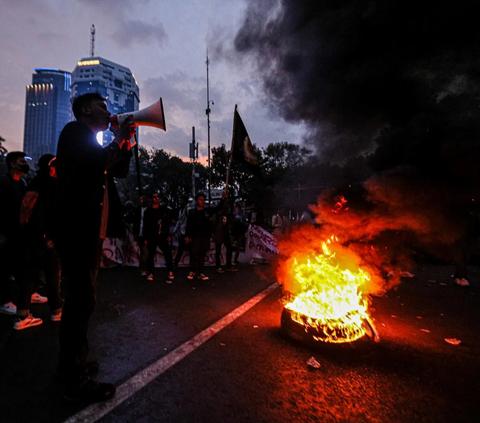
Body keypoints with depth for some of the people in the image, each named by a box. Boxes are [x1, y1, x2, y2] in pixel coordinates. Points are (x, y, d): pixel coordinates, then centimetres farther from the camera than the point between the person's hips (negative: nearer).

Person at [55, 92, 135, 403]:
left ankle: (70, 363, 31)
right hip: (79, 229, -10)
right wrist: (118, 137, -7)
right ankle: (76, 381, 7)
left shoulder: (90, 141, 23)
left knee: (79, 298, 16)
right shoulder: (76, 131, -3)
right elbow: (98, 164, -21)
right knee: (83, 300, -6)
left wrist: (126, 140, 10)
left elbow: (120, 171, 19)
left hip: (89, 229, 10)